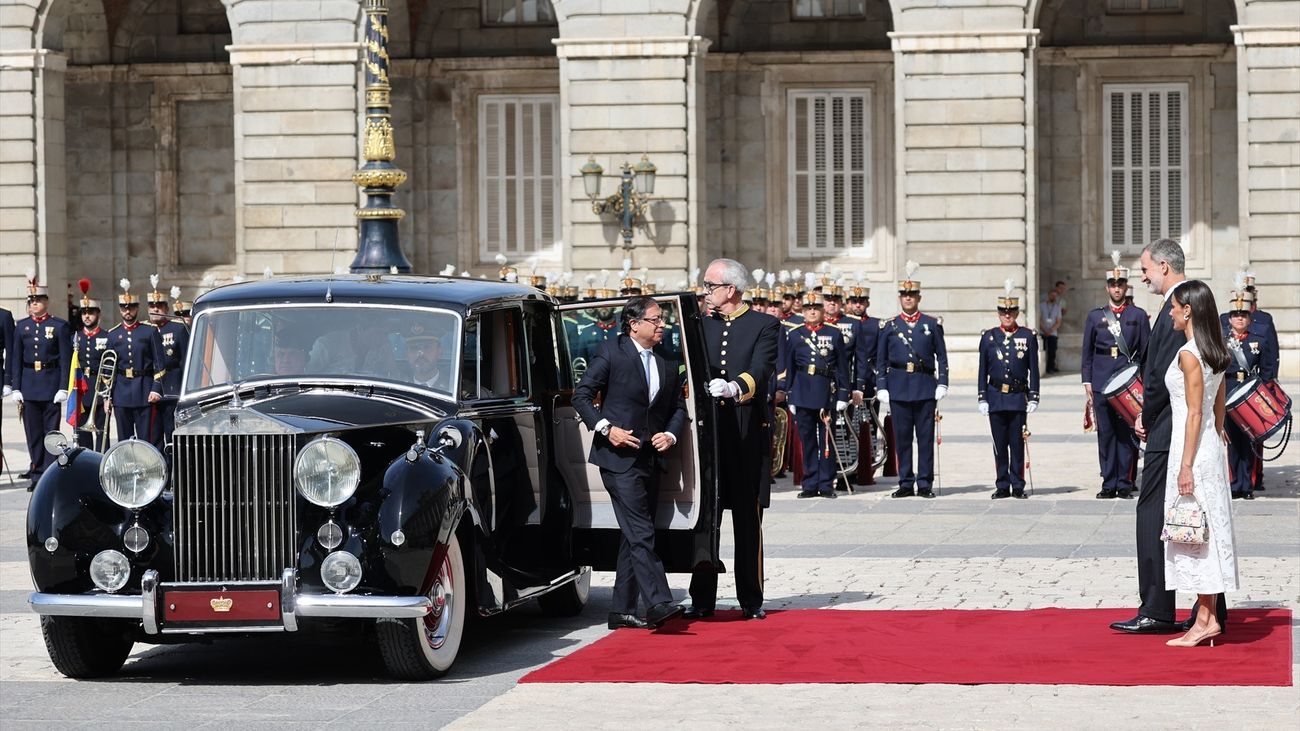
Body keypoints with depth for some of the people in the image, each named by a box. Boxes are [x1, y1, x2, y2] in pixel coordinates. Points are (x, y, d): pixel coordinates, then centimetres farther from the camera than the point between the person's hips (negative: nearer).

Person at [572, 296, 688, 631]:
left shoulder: (668, 363, 13)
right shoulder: (610, 353, -5)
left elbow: (678, 407, 19)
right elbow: (582, 395, -5)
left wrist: (671, 434, -1)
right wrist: (606, 428, -15)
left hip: (650, 459, 7)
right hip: (619, 456, -7)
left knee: (633, 536, 8)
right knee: (641, 533, -14)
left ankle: (622, 610, 12)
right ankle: (659, 603, -20)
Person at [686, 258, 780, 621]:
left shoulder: (764, 325, 0)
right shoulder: (702, 325, 15)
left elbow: (761, 372, -15)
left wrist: (734, 387, -34)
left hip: (747, 432, -4)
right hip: (707, 430, 4)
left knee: (748, 521, 3)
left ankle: (751, 600, 10)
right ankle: (702, 600, 8)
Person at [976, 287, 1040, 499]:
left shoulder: (1028, 336, 3)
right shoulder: (988, 337, 6)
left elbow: (1033, 370, 4)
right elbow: (983, 370, 7)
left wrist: (1033, 398, -2)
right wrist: (982, 399, 2)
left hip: (1018, 398, -1)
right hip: (996, 398, 1)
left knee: (1017, 444, 0)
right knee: (999, 444, 4)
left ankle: (1017, 486, 6)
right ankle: (1002, 487, 9)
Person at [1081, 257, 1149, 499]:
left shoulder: (1139, 315, 7)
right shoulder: (1095, 316, 10)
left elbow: (1146, 351, 7)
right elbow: (1087, 352, 12)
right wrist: (1087, 381, 4)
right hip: (1102, 385, 1)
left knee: (1127, 434, -1)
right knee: (1106, 434, 3)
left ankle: (1125, 485, 4)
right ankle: (1109, 485, 7)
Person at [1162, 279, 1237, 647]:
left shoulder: (1188, 354, -16)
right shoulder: (1216, 353, 10)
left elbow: (1195, 413, -18)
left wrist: (1185, 465, -17)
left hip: (1194, 449, -9)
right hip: (1211, 447, 9)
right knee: (1207, 530, 11)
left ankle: (1205, 619, -2)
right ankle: (1209, 616, 14)